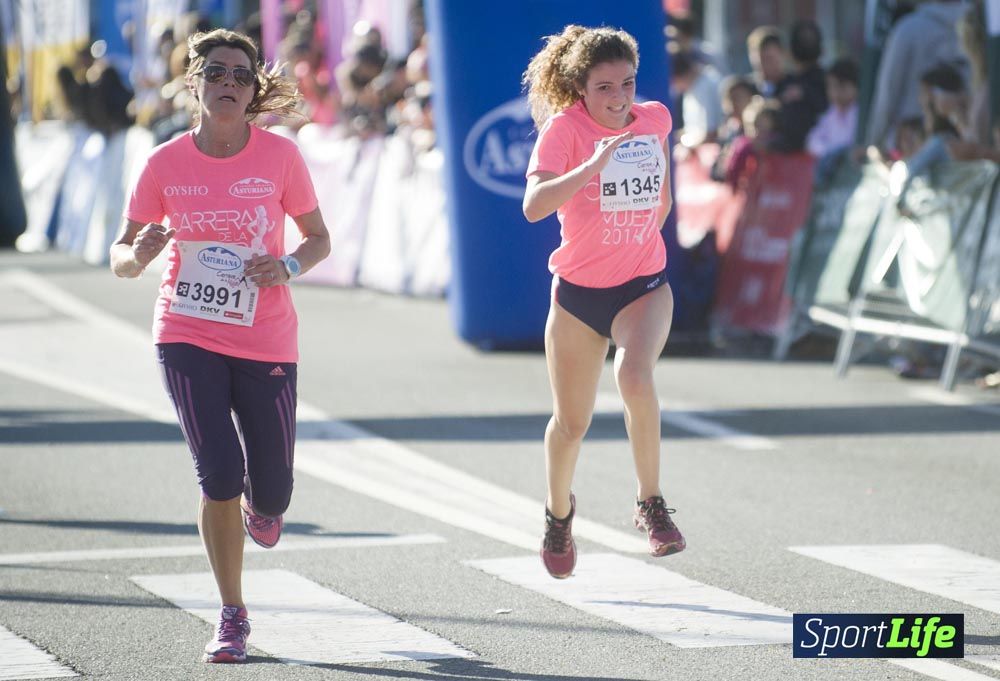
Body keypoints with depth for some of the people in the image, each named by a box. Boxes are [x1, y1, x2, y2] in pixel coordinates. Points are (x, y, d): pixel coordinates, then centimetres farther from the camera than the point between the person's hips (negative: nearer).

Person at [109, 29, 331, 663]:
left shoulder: (280, 155, -5)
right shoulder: (166, 163, -4)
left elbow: (319, 237, 7)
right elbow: (120, 257, 4)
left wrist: (288, 266, -15)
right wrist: (140, 254, -20)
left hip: (266, 342, 1)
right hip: (187, 337, -1)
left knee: (270, 495, 3)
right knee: (220, 477, -13)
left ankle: (259, 505, 44)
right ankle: (233, 617, 5)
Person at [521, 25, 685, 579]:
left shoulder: (655, 120, -1)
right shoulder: (565, 127, -14)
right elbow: (534, 206, -30)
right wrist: (593, 167, -39)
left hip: (644, 286, 1)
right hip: (578, 291, -1)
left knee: (634, 377, -30)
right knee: (571, 423, 10)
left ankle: (650, 503, -16)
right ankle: (559, 514, 40)